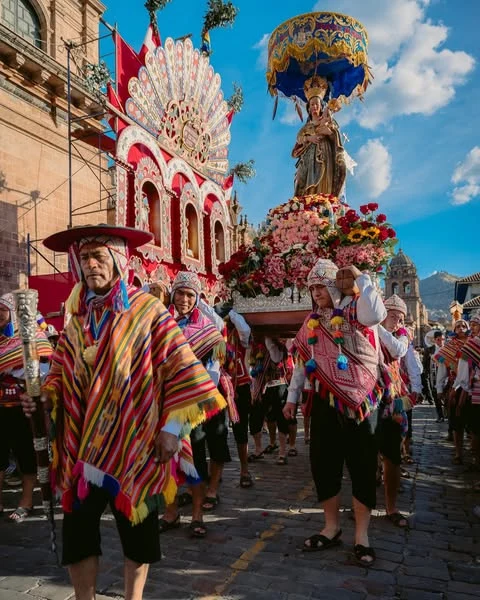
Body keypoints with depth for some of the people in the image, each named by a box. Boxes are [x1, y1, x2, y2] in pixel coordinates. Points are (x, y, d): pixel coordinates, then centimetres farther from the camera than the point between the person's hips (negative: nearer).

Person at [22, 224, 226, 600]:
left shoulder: (148, 311, -7)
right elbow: (61, 373, 15)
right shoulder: (76, 316, 7)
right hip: (82, 444, 4)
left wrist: (173, 427, -13)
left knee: (137, 526, 11)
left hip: (134, 444, -3)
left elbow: (181, 370, -9)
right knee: (77, 527, 9)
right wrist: (45, 397, -5)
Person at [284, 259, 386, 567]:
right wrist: (292, 397, 14)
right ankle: (332, 527, 26)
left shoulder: (356, 309, -4)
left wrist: (361, 278, -22)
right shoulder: (312, 322, 11)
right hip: (325, 402, 5)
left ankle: (362, 534, 17)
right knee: (324, 464, 9)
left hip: (360, 399, -4)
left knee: (362, 465, 3)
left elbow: (377, 315, -29)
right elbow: (302, 363, 15)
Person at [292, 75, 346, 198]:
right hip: (308, 159, 3)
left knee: (322, 187, -15)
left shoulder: (327, 119, 16)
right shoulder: (307, 125, 25)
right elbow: (299, 137, 6)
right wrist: (309, 138, -10)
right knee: (307, 190, -9)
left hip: (323, 157, -3)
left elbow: (330, 131, -7)